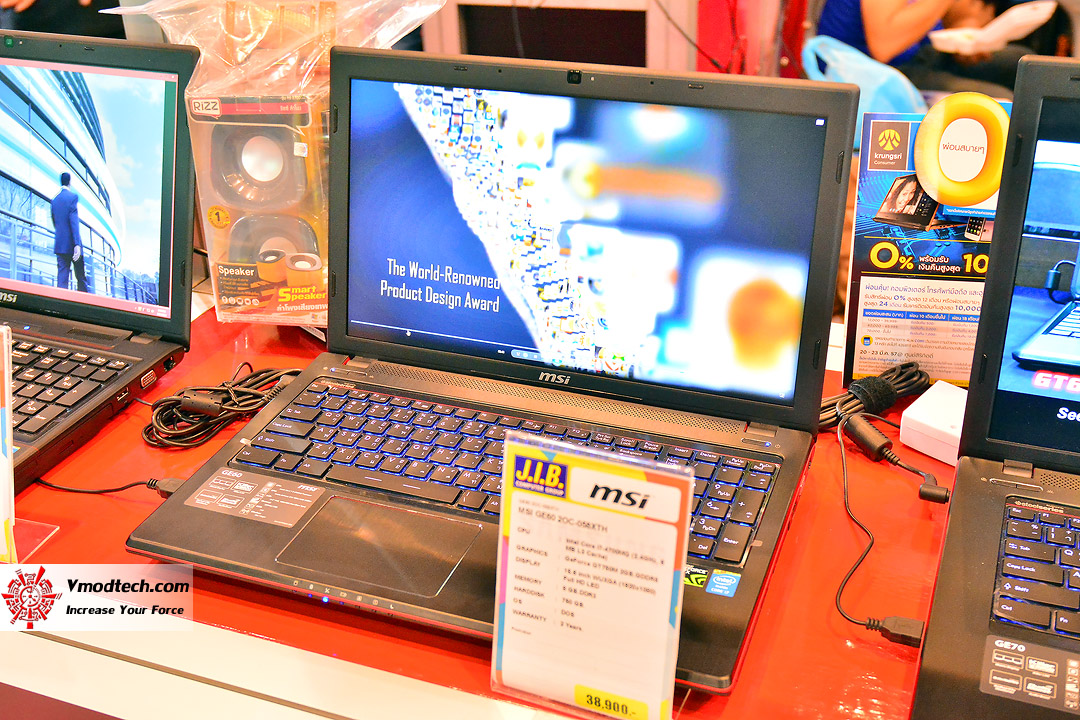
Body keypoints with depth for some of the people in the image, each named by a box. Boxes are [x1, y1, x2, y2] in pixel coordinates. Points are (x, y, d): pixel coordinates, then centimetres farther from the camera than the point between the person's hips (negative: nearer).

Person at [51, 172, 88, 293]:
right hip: (71, 243, -5)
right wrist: (77, 244, -18)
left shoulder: (55, 199, 12)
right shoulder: (73, 197, -6)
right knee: (81, 277, 3)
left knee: (62, 277, 0)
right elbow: (74, 221, -15)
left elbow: (54, 222, 19)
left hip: (59, 244, 5)